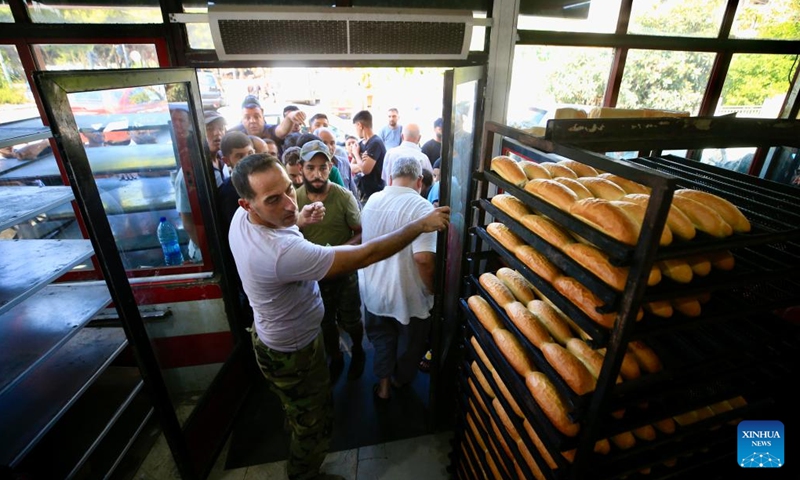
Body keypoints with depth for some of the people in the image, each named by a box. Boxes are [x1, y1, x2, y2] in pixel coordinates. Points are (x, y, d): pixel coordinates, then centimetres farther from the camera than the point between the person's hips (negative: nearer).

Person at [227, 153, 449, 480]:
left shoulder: (242, 217, -15)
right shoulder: (281, 253, -43)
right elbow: (362, 256, -38)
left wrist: (298, 218, -4)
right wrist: (421, 225, -28)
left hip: (270, 336, 9)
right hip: (293, 356, -9)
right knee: (314, 427, 20)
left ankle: (296, 430, 68)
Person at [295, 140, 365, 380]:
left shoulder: (344, 196, -19)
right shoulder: (294, 198, -11)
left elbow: (361, 233, -10)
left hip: (344, 272, -2)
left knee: (350, 320, 17)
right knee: (326, 323, 21)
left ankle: (357, 352, 49)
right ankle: (335, 359, 48)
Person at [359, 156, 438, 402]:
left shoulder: (372, 200, -4)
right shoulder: (421, 207, -23)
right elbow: (423, 258, -31)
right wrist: (432, 289, -15)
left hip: (373, 289, 4)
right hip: (408, 295, -4)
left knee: (382, 336, 27)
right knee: (409, 342, 23)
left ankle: (383, 385, 38)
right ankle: (400, 380, 47)